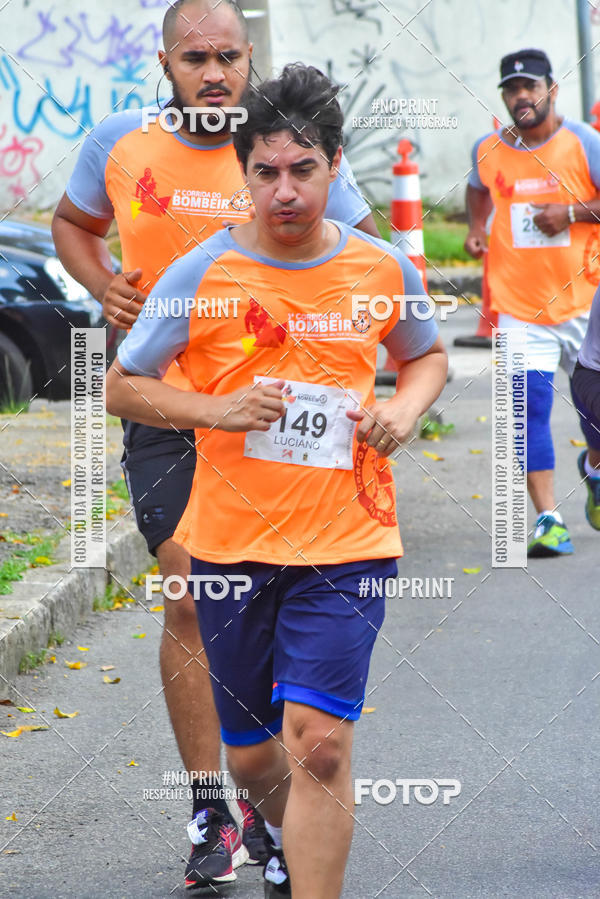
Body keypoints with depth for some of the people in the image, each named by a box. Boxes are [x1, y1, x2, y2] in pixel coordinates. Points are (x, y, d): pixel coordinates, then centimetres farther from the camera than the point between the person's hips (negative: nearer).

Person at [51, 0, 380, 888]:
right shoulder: (120, 145, -1)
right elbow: (72, 224, 18)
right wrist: (105, 286, -2)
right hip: (166, 409, 0)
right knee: (190, 607, -3)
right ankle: (212, 816, 5)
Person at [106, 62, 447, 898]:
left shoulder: (383, 269, 1)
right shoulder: (201, 273, -5)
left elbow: (428, 356, 20)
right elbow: (122, 387, 2)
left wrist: (406, 406, -2)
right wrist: (216, 409, -14)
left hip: (345, 543, -1)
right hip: (231, 542, 1)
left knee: (318, 741, -17)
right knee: (250, 754, 13)